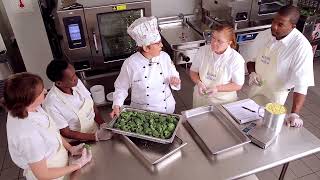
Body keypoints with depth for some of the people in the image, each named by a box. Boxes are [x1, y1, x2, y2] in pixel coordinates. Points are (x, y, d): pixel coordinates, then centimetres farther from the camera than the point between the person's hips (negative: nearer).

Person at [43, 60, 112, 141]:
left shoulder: (77, 83, -7)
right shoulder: (51, 104, -23)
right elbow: (66, 133, -14)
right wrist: (96, 136, -17)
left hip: (96, 130, 5)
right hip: (79, 144, -5)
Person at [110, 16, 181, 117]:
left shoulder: (165, 57, -10)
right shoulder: (130, 64, -20)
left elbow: (174, 76, 4)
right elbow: (121, 87, -6)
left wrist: (175, 81, -17)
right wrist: (117, 105, -17)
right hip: (142, 111, -3)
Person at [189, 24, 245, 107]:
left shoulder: (236, 59, -18)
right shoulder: (203, 50, -10)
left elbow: (238, 85, -11)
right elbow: (193, 71, 2)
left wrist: (217, 88, -24)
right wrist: (198, 83, -18)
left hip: (223, 101, -2)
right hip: (201, 97, 3)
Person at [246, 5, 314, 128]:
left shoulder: (302, 46, -26)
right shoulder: (264, 35, -11)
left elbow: (301, 83, -31)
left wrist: (294, 114, -37)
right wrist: (252, 73, -17)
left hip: (276, 93, -4)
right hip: (256, 87, 5)